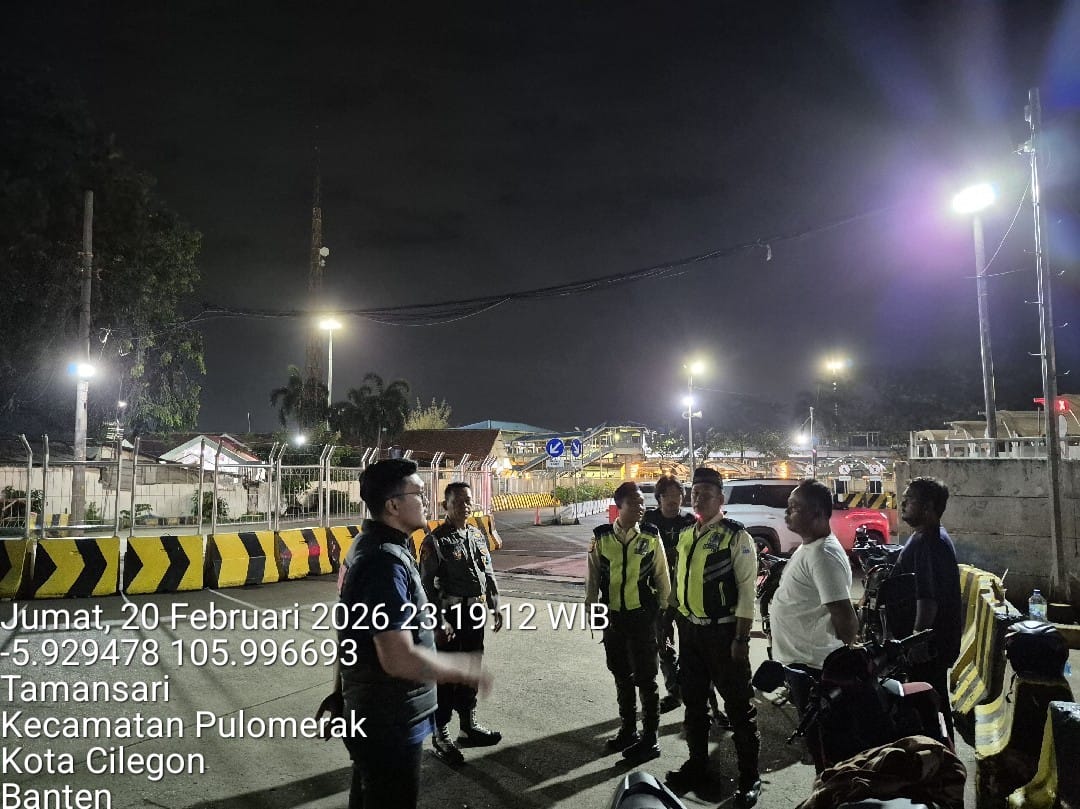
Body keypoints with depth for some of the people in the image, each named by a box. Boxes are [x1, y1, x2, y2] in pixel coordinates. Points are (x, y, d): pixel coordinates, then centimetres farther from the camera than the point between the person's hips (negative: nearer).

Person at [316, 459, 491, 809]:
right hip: (388, 721, -10)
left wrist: (341, 691, 23)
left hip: (367, 709, 10)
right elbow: (399, 659, -32)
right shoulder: (387, 562, -28)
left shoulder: (367, 545, 5)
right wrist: (464, 668, -19)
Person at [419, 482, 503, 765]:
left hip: (476, 615, 7)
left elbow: (488, 574, 15)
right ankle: (440, 734, 17)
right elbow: (427, 586, -15)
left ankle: (469, 723, 34)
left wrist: (495, 607, 13)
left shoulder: (478, 535, 7)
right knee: (445, 676, 3)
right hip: (449, 617, -6)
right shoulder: (435, 541, -14)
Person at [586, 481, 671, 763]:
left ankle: (650, 738, 17)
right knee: (621, 676, 17)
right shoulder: (601, 538, -4)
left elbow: (662, 576, 1)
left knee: (645, 678, 3)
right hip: (612, 617, 3)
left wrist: (662, 610, 3)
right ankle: (628, 729, 33)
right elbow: (593, 578, 3)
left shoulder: (651, 536, -6)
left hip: (642, 616, -2)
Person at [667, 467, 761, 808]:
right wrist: (676, 623, 15)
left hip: (723, 632, -7)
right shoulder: (686, 535, 8)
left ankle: (749, 777, 19)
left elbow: (747, 591, -14)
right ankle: (697, 765, 35)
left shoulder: (736, 537, -12)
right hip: (689, 630, 7)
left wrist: (740, 639, -17)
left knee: (738, 704, 4)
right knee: (693, 702, 18)